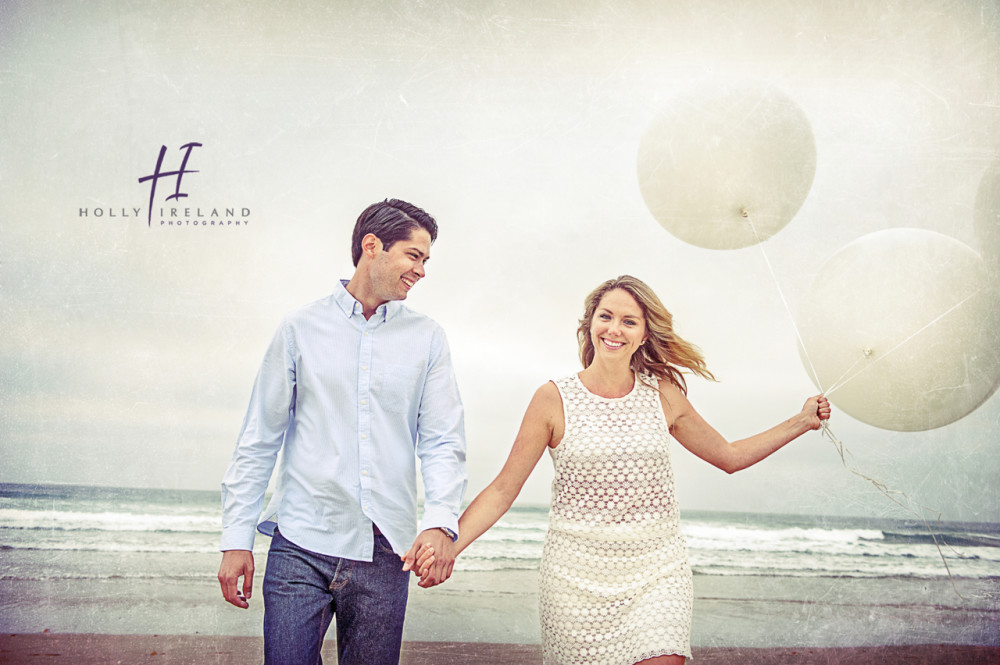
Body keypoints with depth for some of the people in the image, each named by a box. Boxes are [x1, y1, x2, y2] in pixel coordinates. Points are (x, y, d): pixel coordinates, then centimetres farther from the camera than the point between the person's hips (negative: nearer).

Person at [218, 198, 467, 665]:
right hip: (301, 547, -1)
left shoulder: (427, 338, 7)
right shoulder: (301, 328, 4)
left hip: (384, 554, 2)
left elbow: (443, 442, 2)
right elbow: (259, 441, 6)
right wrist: (236, 539, 2)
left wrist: (440, 521, -16)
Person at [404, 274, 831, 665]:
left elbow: (729, 456, 19)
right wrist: (448, 545, -15)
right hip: (578, 572, -1)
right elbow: (503, 490, -3)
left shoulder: (664, 395, 5)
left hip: (657, 568, 2)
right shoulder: (554, 400, -4)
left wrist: (801, 422, 16)